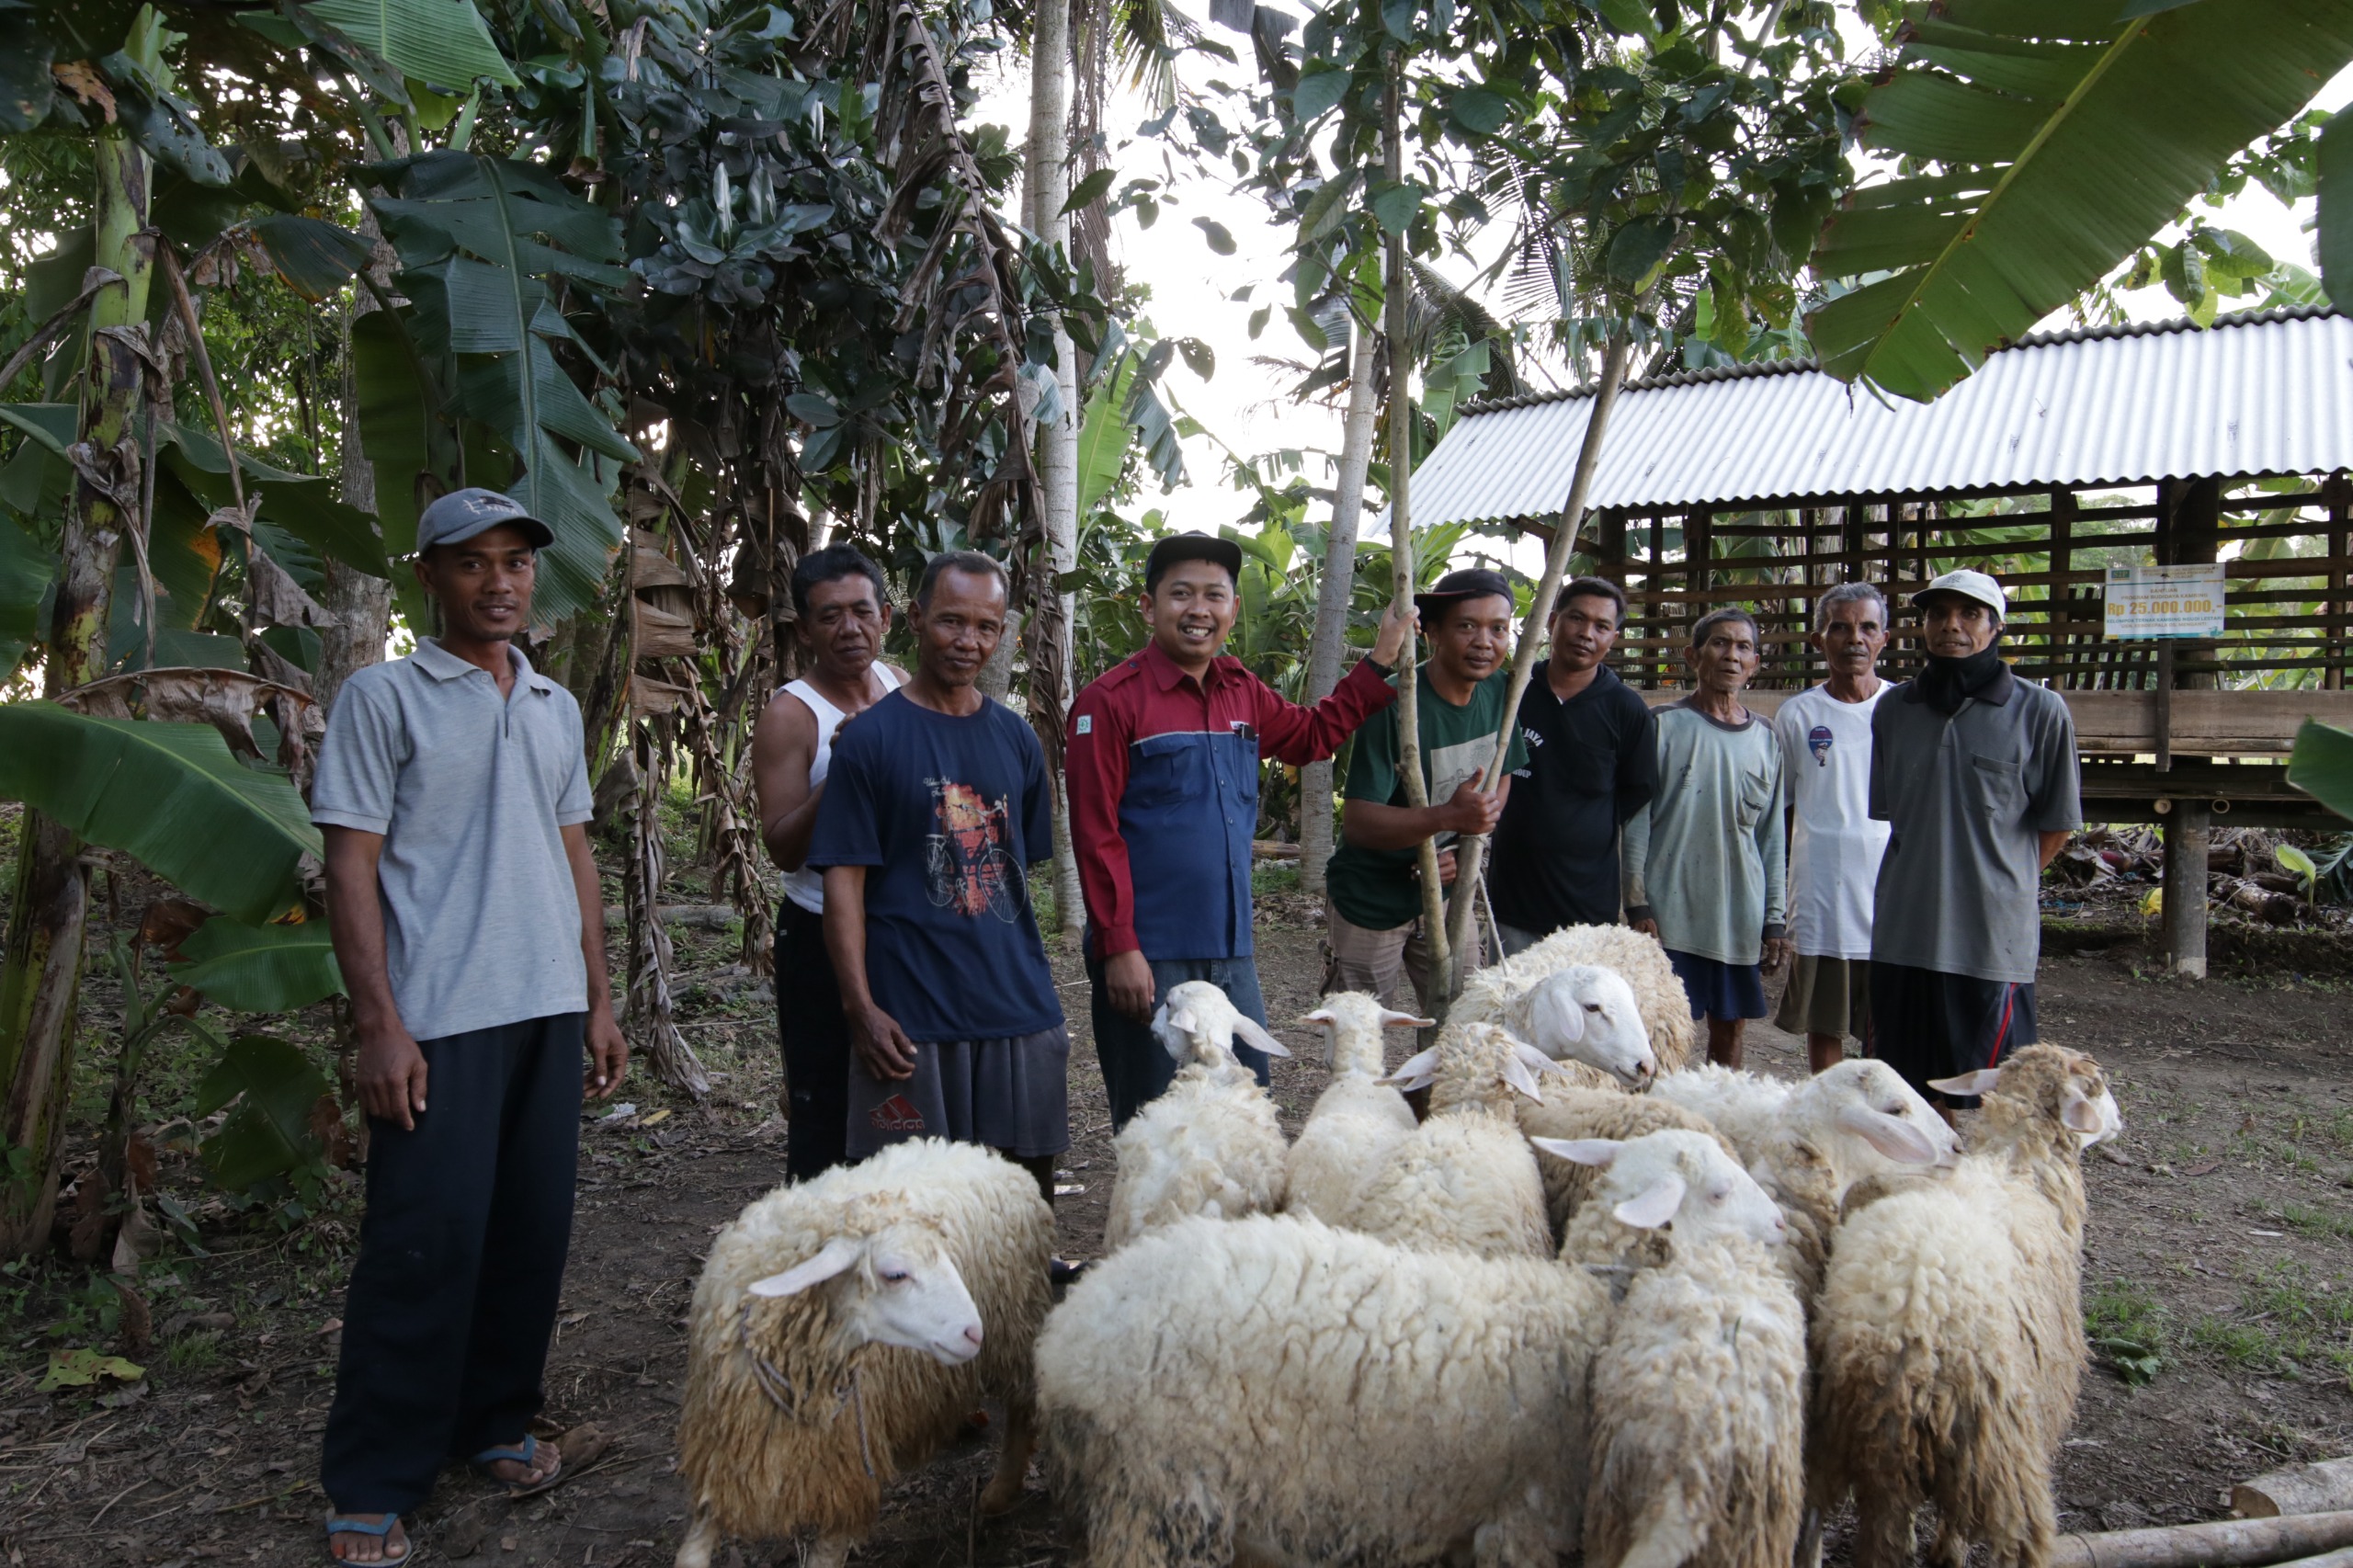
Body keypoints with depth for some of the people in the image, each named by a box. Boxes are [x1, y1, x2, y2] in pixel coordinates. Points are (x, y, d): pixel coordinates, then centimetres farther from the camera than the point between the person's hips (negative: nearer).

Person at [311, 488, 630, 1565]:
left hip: (548, 1011, 6)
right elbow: (351, 868, -6)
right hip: (438, 1022, -5)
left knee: (533, 1231, 9)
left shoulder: (556, 708, 13)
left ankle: (494, 1419, 27)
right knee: (426, 1242, -3)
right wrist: (378, 1024, -13)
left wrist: (598, 1001, 13)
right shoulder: (384, 698, -3)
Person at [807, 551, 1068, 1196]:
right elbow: (844, 879, -7)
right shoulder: (869, 737, -4)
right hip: (910, 1019, -4)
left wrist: (1025, 974, 11)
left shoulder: (1016, 738, 10)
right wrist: (860, 1008, -14)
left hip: (1019, 1006, 4)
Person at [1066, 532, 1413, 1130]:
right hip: (1148, 958, -6)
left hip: (1231, 952, 6)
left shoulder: (1243, 693, 10)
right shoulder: (1112, 700, -10)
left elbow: (1313, 734, 28)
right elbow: (1095, 833, -13)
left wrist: (1380, 661, 21)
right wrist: (1118, 947, -16)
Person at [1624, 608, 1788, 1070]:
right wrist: (1638, 905, -9)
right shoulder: (1665, 726, -2)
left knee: (1730, 1031, 10)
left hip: (1741, 917, 4)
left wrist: (1774, 920, 9)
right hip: (1672, 911, -4)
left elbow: (1771, 836, 13)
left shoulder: (1766, 740, 11)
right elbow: (1637, 821, -3)